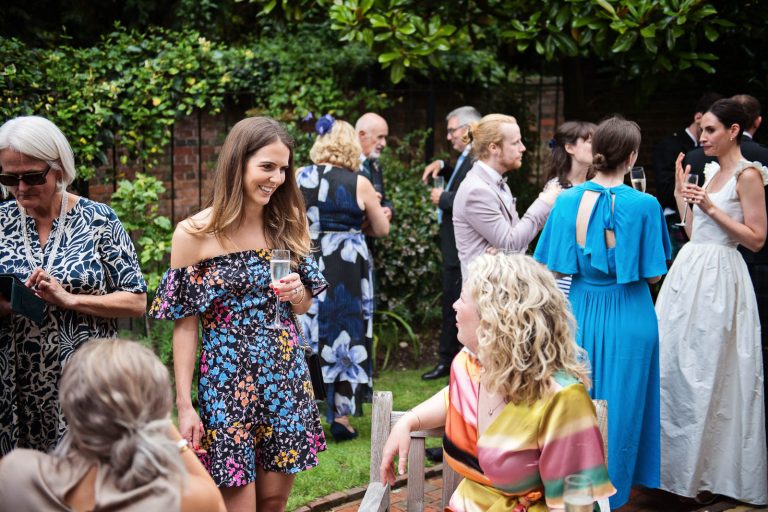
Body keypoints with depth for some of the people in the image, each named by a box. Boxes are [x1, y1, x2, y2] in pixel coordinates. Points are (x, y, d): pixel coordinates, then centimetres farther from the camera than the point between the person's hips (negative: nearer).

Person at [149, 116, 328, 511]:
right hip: (227, 382, -4)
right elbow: (185, 325, -7)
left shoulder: (286, 226, 6)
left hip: (285, 377, 4)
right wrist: (184, 405, -10)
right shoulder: (195, 234, -9)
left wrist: (297, 293, -9)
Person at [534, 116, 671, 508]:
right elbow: (652, 275, -10)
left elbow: (552, 269, -2)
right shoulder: (644, 205, -14)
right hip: (627, 319, -3)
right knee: (619, 408, 11)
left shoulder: (568, 201, -7)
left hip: (581, 315, 3)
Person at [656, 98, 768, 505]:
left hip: (717, 277, -8)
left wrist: (710, 208, -16)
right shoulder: (710, 172, 15)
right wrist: (681, 195, 9)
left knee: (704, 376, -2)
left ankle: (707, 471, 11)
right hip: (689, 272, 8)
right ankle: (678, 459, 22)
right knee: (673, 367, 9)